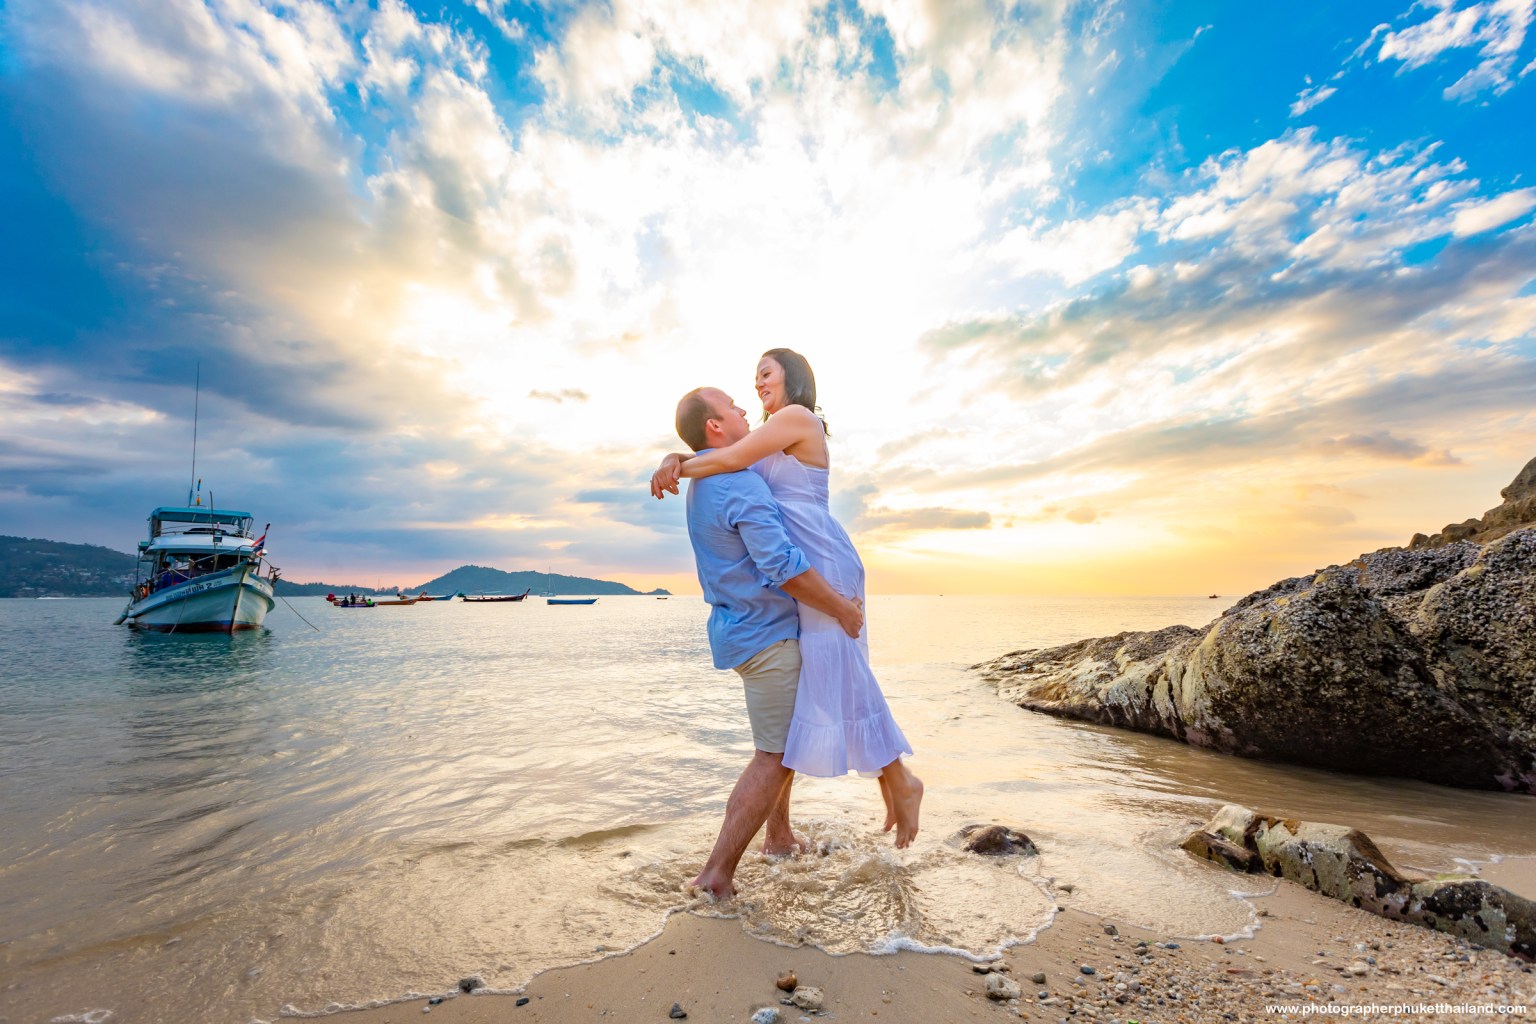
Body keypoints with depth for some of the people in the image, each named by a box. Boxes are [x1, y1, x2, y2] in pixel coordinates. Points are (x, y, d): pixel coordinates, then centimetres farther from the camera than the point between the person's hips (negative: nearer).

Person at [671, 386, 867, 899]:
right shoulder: (740, 486, -22)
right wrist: (844, 610, -18)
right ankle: (717, 873, 6)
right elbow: (783, 566, -28)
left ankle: (779, 835, 35)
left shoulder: (702, 485, 11)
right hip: (766, 634, -10)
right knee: (774, 756, -1)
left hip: (741, 627, 10)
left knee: (785, 736, 24)